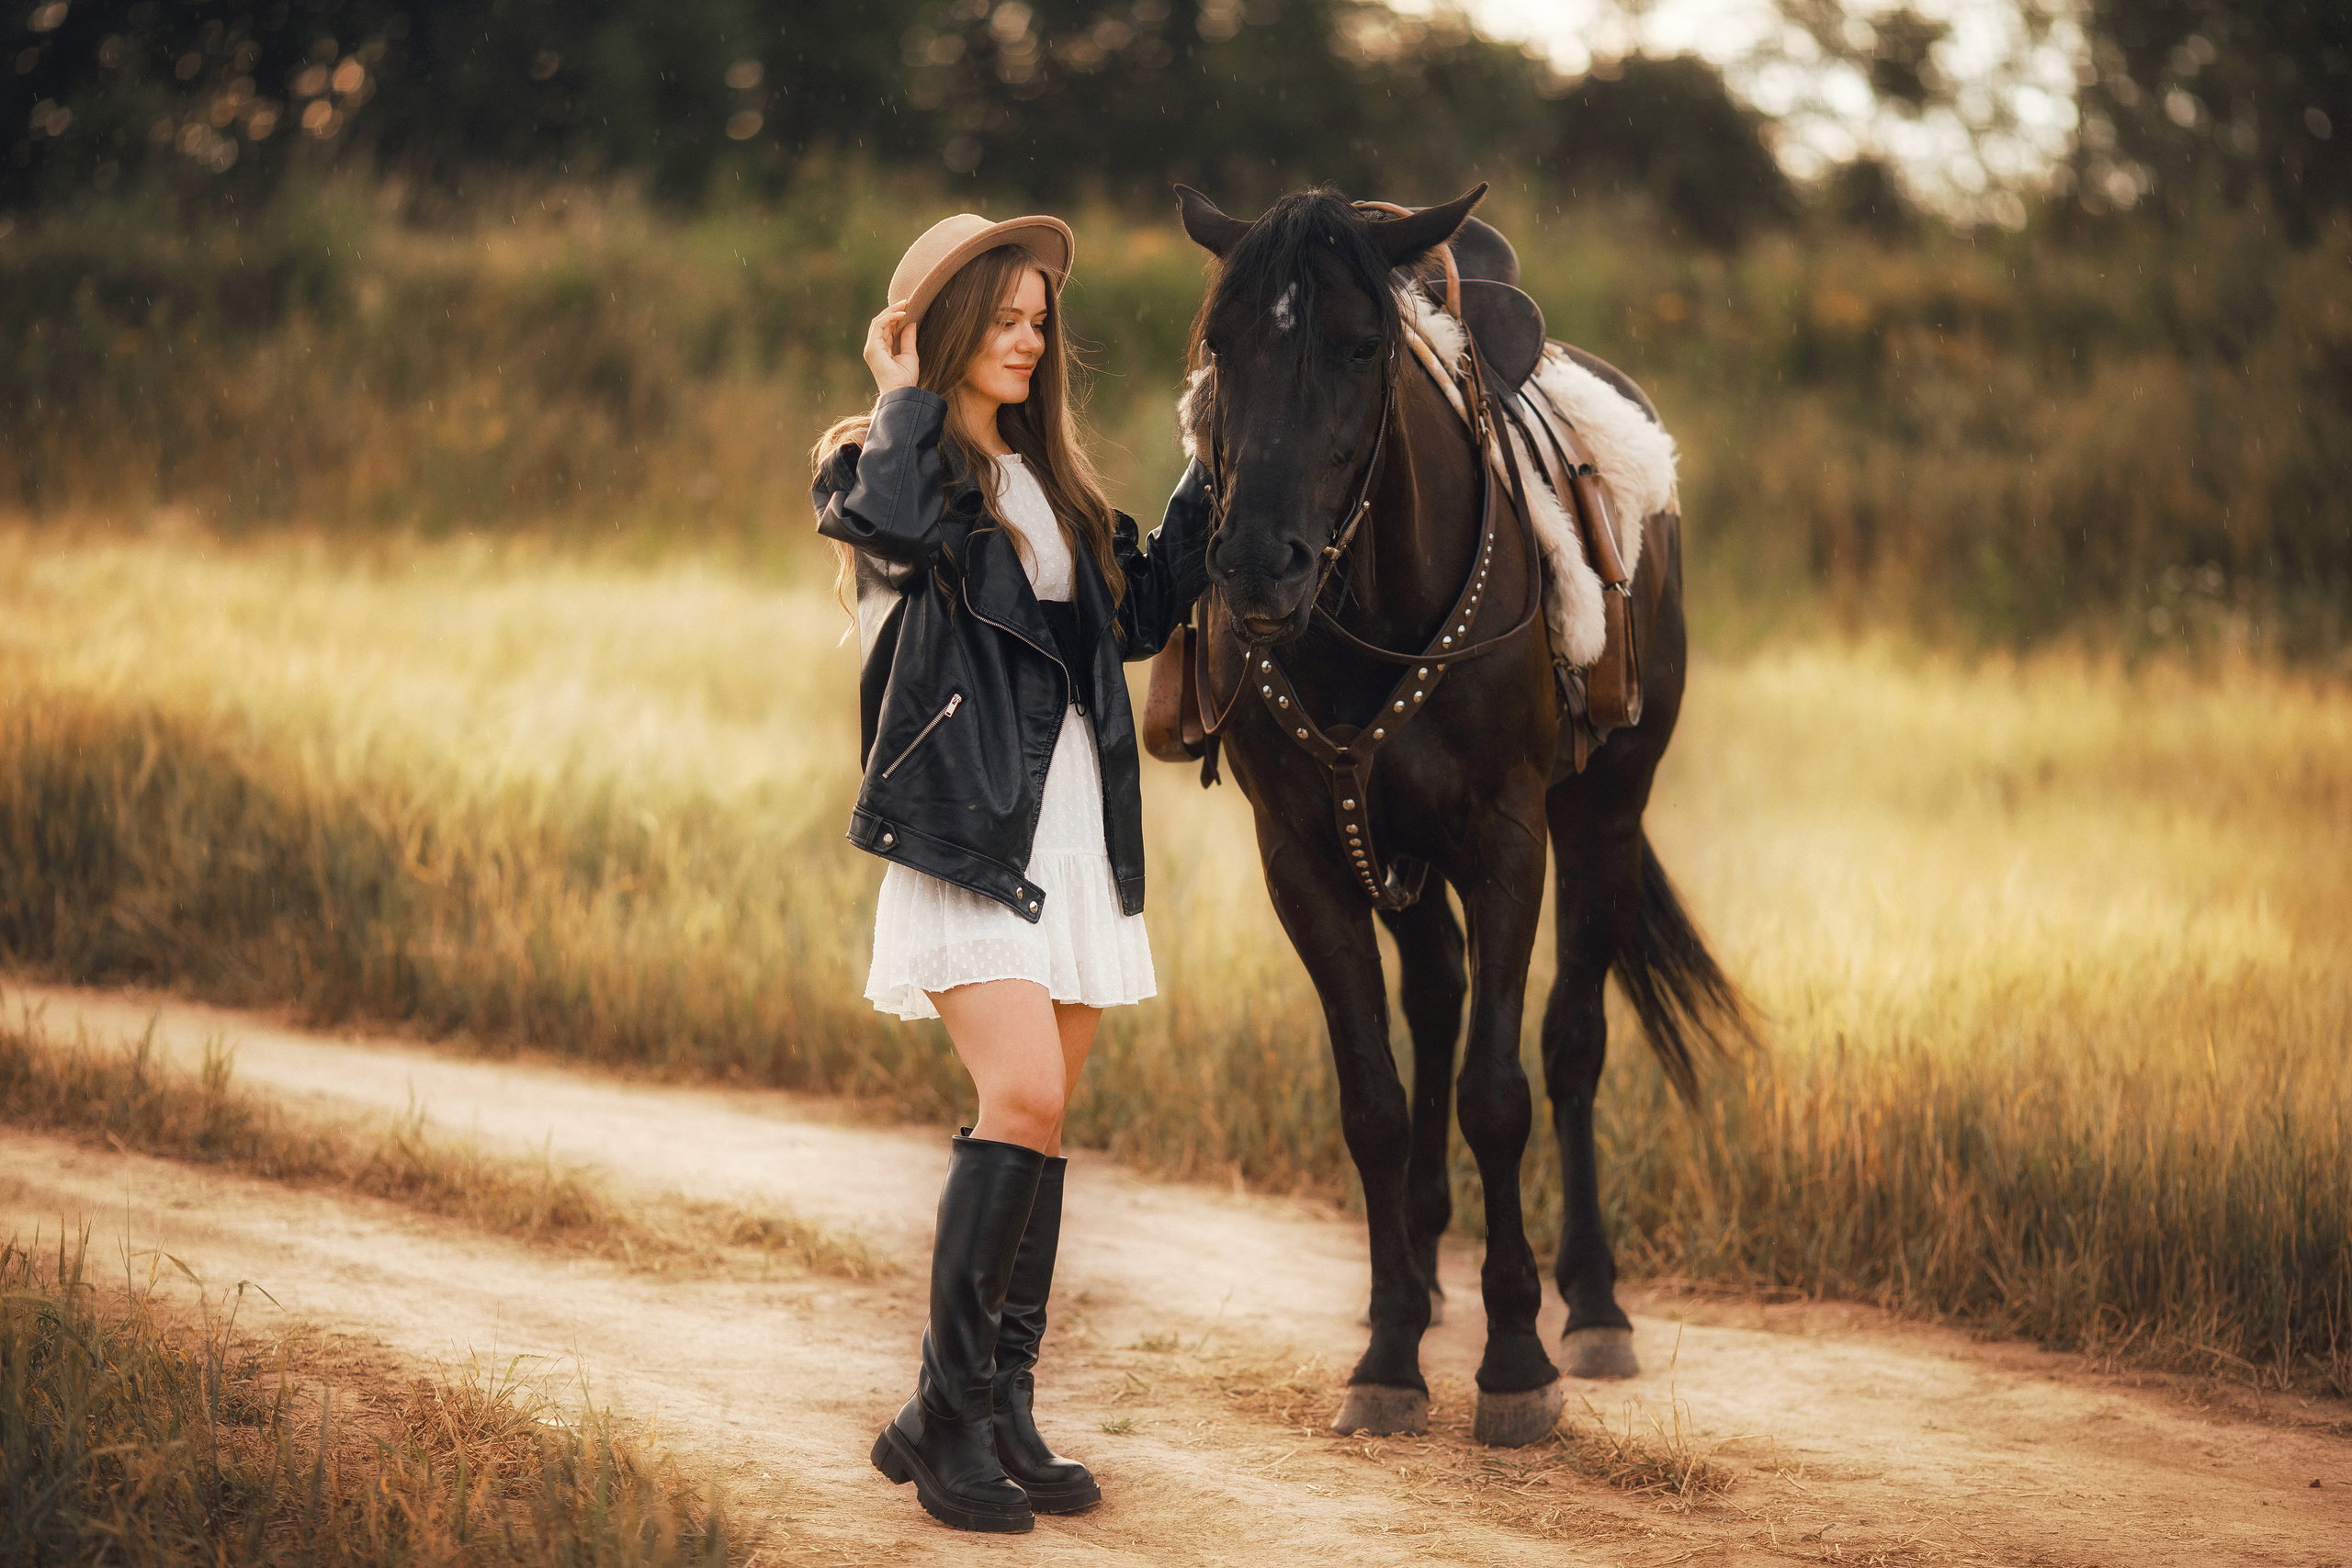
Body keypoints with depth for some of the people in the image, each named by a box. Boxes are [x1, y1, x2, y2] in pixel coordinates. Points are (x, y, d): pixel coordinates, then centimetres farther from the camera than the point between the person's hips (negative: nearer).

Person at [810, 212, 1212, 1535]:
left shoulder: (1051, 480, 19)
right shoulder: (896, 464, -2)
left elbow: (1142, 613, 22)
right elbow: (891, 522, -26)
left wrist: (1212, 487, 15)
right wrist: (908, 393, -11)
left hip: (1080, 828, 7)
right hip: (969, 823, -7)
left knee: (1043, 1126, 6)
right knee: (1022, 1096, -19)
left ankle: (998, 1413, 12)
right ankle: (952, 1418, -12)